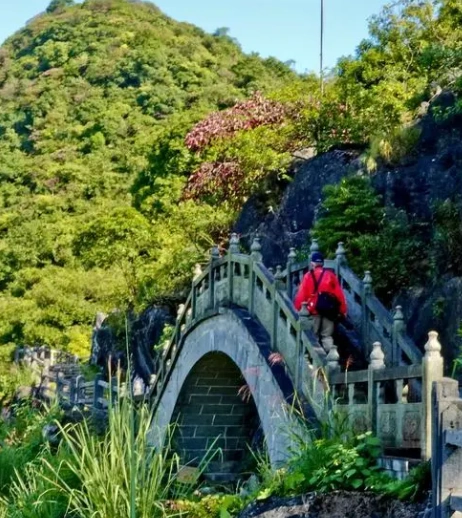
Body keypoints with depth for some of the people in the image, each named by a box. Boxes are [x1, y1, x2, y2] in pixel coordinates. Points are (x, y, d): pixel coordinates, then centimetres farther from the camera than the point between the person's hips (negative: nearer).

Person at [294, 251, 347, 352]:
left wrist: (296, 309, 0)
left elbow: (301, 295, -6)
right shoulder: (330, 275, 2)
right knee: (327, 336, 7)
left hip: (314, 309, -1)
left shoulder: (308, 276, -2)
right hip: (329, 310, 1)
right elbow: (339, 294, 1)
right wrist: (343, 310, 6)